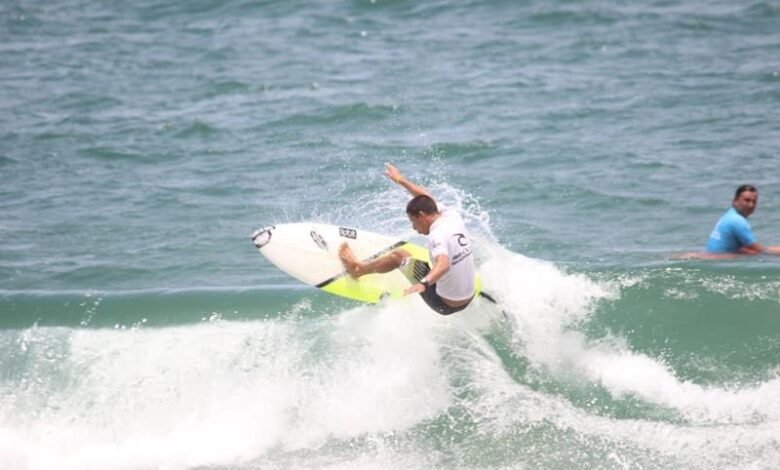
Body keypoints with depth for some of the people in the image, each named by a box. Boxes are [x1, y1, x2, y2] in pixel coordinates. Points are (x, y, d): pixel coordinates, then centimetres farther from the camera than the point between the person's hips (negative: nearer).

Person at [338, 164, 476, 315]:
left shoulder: (438, 236, -24)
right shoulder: (452, 217, 0)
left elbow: (443, 264, -44)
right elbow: (427, 199, 19)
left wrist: (424, 283, -61)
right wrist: (401, 180, 30)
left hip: (445, 305, -7)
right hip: (468, 300, 7)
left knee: (399, 255, 7)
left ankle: (358, 268, 32)